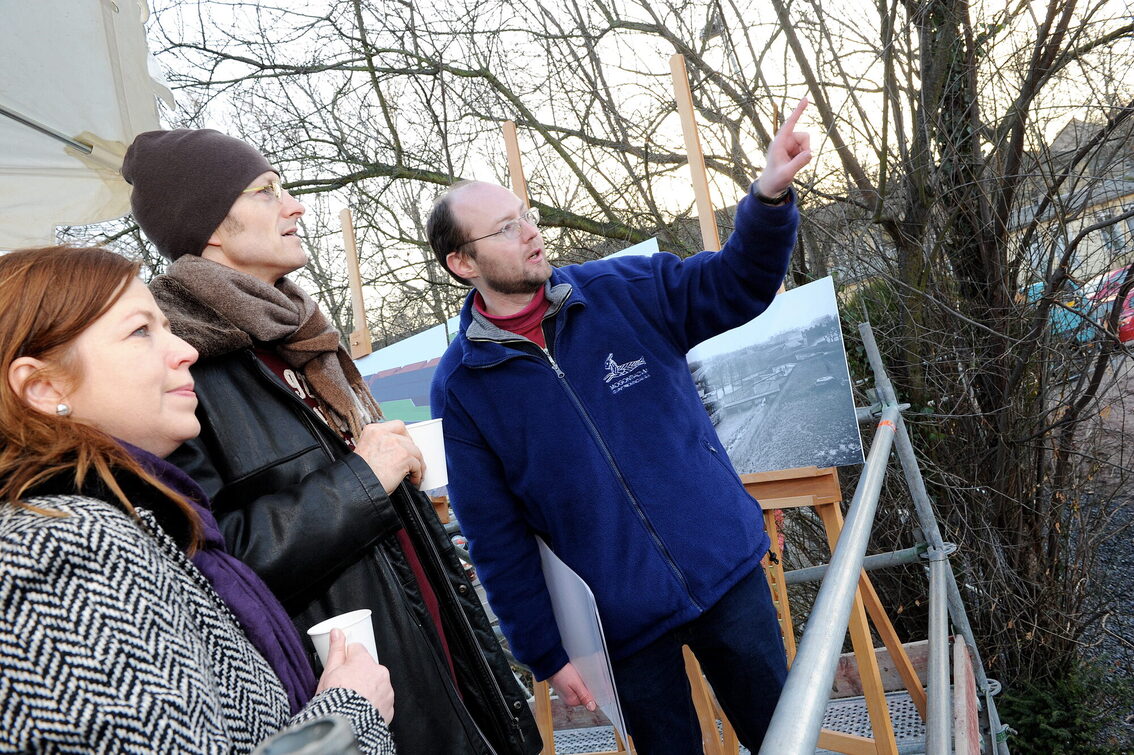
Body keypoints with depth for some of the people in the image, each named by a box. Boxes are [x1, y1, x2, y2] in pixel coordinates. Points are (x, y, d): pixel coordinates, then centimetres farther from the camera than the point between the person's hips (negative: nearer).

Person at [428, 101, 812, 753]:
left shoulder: (627, 291, -5)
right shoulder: (460, 386, -10)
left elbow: (739, 286, -5)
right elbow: (498, 539, -6)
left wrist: (770, 196, -24)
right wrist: (546, 653, -3)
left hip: (728, 574, 2)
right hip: (625, 623, -1)